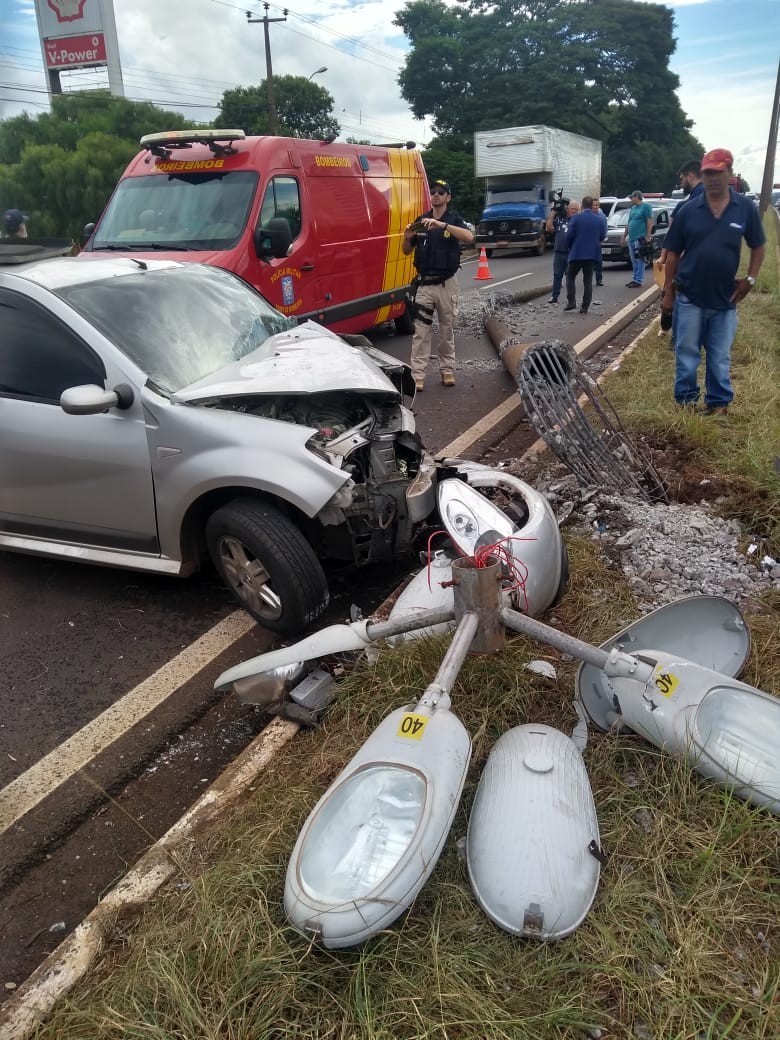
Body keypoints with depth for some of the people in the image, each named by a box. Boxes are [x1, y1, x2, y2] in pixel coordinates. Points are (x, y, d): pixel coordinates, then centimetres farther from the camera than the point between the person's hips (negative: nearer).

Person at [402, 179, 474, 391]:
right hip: (424, 284, 2)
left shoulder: (454, 219, -2)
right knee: (421, 330, -3)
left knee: (447, 329, 9)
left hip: (447, 284, -1)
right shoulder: (421, 221, 7)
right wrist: (407, 237, -11)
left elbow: (469, 237, -23)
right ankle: (418, 374, -3)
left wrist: (441, 225, -32)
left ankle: (447, 369, 19)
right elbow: (407, 251, 12)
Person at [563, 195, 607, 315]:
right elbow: (602, 236, 6)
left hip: (577, 253, -3)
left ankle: (571, 301, -2)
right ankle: (585, 307, 5)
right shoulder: (600, 219, 1)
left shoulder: (576, 218, -10)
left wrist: (570, 247, 8)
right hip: (592, 254, 3)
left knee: (570, 277, 11)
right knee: (588, 281, 7)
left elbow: (569, 235, -9)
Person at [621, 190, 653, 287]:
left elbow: (650, 222, -10)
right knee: (634, 261, 11)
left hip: (640, 238, -8)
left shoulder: (646, 206, -4)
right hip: (631, 239, 8)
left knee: (639, 260, -8)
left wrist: (648, 236, -16)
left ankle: (638, 280, -9)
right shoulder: (632, 208, 20)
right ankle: (635, 279, 16)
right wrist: (624, 237, 22)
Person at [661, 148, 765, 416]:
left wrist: (750, 279, -1)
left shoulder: (745, 208, -1)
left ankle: (719, 404, 22)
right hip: (690, 297, 0)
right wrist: (667, 292, -1)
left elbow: (757, 247, 10)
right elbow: (673, 253, 2)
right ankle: (686, 402, 21)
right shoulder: (689, 210, -2)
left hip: (725, 299, 1)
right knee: (686, 354, 7)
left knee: (720, 358, 10)